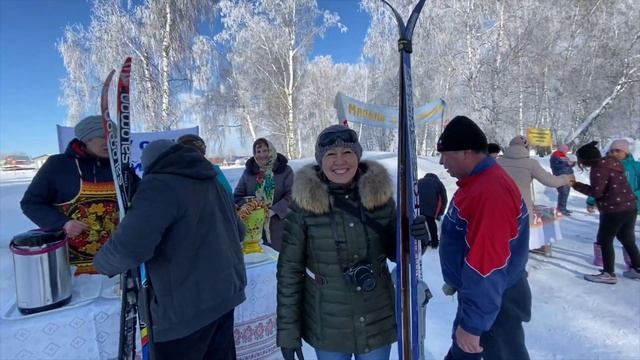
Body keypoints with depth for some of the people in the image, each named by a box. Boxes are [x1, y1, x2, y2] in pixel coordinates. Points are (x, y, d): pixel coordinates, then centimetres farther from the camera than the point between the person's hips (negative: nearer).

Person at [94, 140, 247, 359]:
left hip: (187, 307, -8)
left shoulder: (160, 185, -15)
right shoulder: (213, 182, 11)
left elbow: (130, 246, -27)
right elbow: (238, 232, 20)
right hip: (226, 293, 8)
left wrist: (103, 264, -5)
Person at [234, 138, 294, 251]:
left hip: (278, 226, -2)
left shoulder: (285, 170, 1)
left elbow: (290, 195, -7)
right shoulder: (248, 171, 11)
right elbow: (238, 196, 12)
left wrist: (274, 211, -19)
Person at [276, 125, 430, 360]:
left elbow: (394, 251, 3)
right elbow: (289, 270, -8)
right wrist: (288, 330, -6)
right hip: (327, 328, -1)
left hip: (378, 321, 2)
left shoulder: (380, 193, -8)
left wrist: (413, 241, -18)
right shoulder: (304, 203, -15)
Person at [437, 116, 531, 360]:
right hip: (475, 294, 9)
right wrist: (455, 281, 20)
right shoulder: (475, 182, 3)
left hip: (495, 302, -9)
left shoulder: (491, 192, -30)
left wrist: (473, 323, -26)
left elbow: (487, 264, -32)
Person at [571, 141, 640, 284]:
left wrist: (576, 185, -11)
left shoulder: (598, 169, -18)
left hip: (614, 210, -9)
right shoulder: (610, 163, 11)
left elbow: (596, 191, -18)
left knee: (605, 241, 2)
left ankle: (609, 274, 9)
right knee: (627, 239, 22)